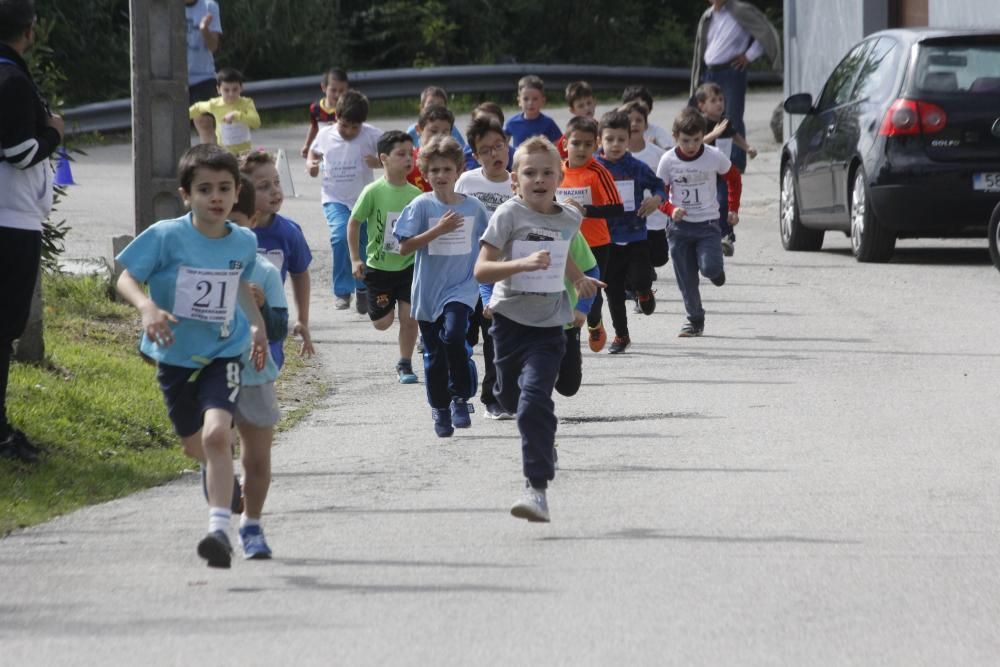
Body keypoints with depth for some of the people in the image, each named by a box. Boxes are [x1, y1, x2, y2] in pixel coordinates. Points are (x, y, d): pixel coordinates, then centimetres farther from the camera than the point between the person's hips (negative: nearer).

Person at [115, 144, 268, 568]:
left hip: (224, 354, -1)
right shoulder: (166, 237, -16)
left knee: (216, 434, -25)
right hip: (175, 355, 1)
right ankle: (224, 479, 55)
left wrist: (256, 324, 17)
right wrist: (147, 307, -33)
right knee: (194, 444, 19)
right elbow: (126, 279, -15)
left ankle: (220, 528, -28)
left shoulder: (244, 242, -5)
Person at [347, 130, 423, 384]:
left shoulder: (416, 194, -4)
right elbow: (354, 223, -4)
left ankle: (405, 364, 13)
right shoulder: (374, 192, -13)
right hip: (379, 266, -2)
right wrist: (355, 259, -7)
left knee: (409, 317, -4)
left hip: (409, 266, 2)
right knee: (382, 322, 4)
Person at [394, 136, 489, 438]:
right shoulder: (422, 206, -5)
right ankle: (440, 410, 26)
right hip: (428, 291, 0)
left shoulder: (473, 206, 2)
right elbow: (404, 247, -12)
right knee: (434, 354, 8)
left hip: (461, 288, 0)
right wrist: (439, 230, -19)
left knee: (454, 336, -25)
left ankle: (461, 398, -9)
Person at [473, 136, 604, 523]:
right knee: (509, 397, 19)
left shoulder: (570, 219, 1)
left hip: (549, 325, 0)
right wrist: (523, 264, -33)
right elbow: (481, 270, -20)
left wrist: (579, 280, 15)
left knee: (534, 401, -18)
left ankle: (537, 488, -19)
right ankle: (542, 445, 54)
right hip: (510, 320, 0)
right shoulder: (509, 215, -12)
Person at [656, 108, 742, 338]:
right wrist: (671, 210, -19)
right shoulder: (668, 160, -8)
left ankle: (716, 271, 16)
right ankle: (695, 321, 17)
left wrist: (733, 209, 7)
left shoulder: (714, 157, -9)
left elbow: (734, 178, 9)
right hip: (680, 226, 1)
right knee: (686, 280, 2)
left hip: (708, 224, -1)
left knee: (709, 267, -21)